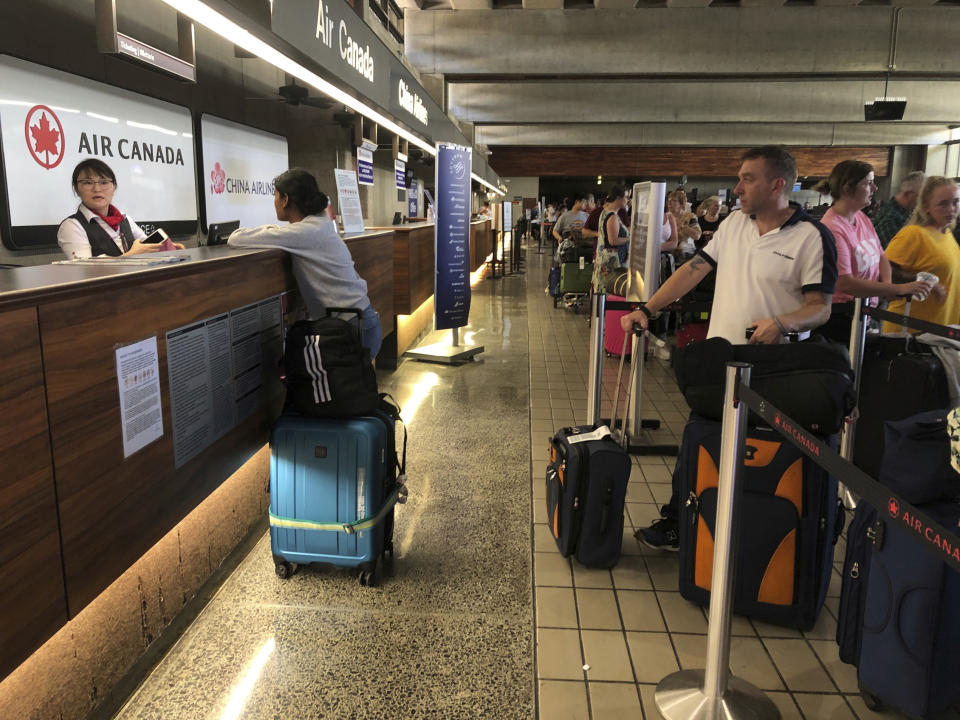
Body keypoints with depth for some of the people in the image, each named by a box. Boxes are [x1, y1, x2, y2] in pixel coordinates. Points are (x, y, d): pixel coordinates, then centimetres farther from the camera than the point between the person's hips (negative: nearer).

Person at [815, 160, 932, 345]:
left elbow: (881, 257, 16)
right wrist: (898, 289, -22)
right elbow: (845, 283, -25)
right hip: (839, 316, -8)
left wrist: (887, 283, -5)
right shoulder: (832, 228, -20)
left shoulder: (862, 217, 8)